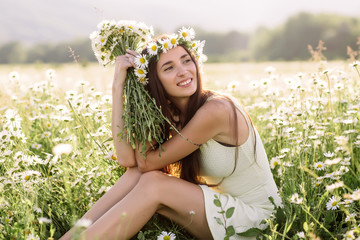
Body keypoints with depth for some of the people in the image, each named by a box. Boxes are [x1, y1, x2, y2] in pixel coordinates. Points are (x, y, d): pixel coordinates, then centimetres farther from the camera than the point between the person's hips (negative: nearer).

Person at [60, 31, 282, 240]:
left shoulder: (216, 110, -24)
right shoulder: (170, 114, 0)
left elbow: (148, 162, -19)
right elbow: (127, 158, -17)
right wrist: (119, 85, -16)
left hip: (255, 216, -7)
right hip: (222, 204, 7)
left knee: (153, 183, -23)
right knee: (137, 174, -13)